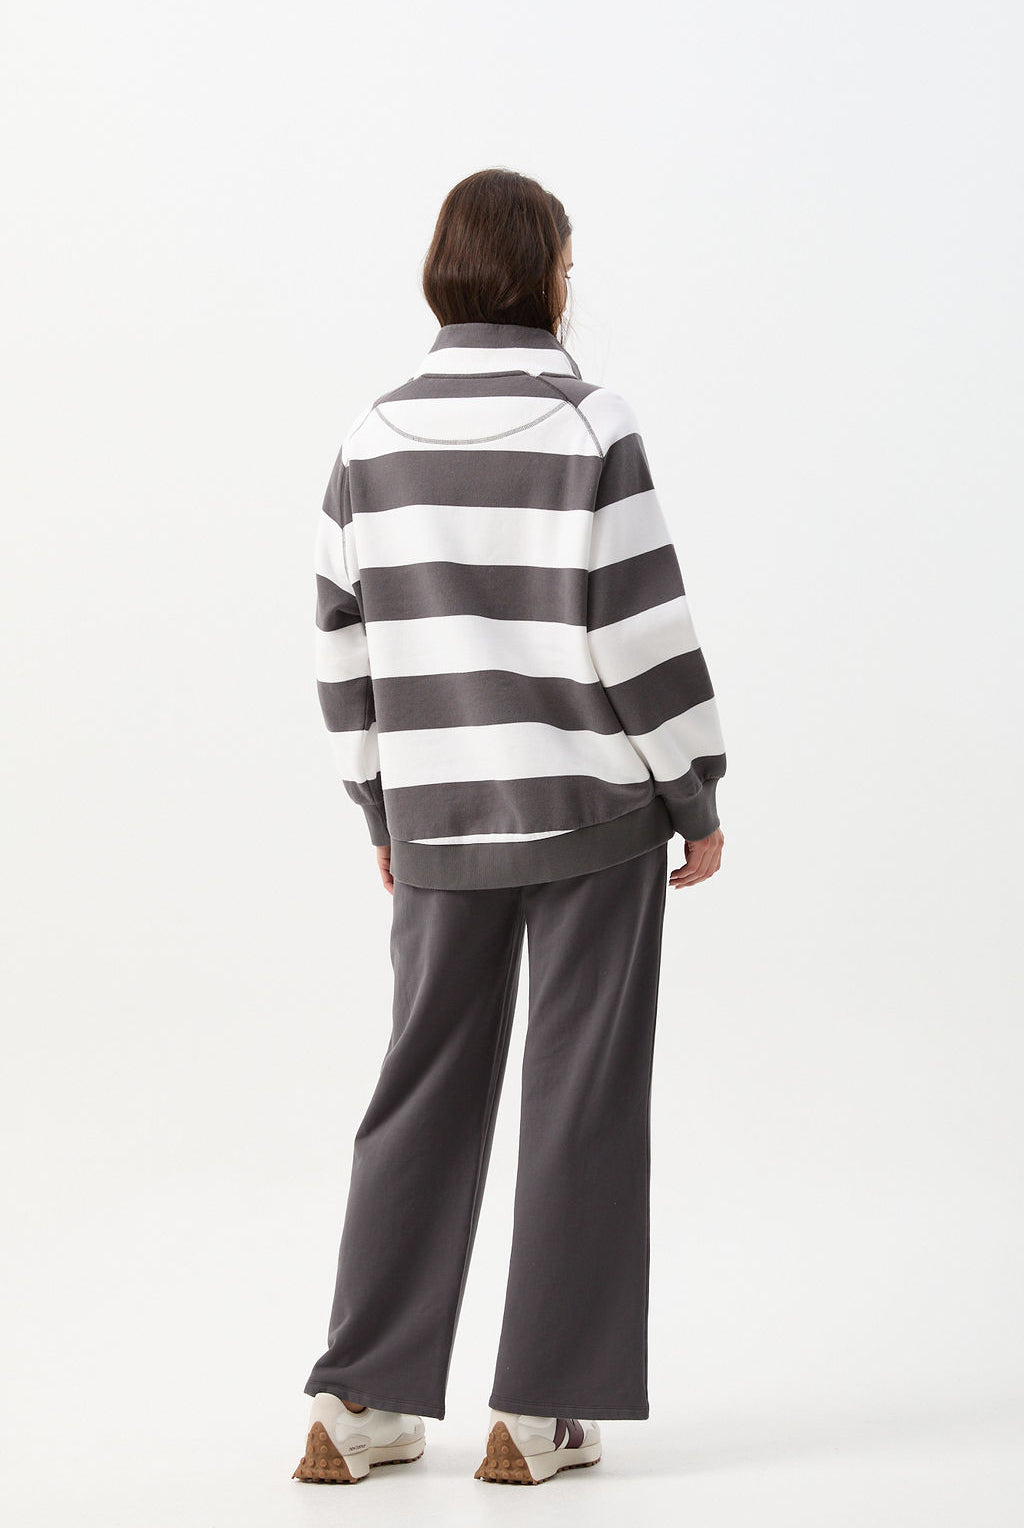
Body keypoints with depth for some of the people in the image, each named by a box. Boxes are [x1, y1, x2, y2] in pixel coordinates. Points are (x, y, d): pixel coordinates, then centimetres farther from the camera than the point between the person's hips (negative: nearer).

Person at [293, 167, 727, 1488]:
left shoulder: (374, 440, 2)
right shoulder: (587, 426, -11)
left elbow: (345, 640, 6)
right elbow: (643, 630, -12)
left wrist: (382, 810, 16)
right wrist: (698, 797, -2)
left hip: (444, 821, 4)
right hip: (591, 811, -4)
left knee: (423, 1097, 11)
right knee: (580, 1106, 5)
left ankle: (363, 1399, 10)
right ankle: (540, 1413, 9)